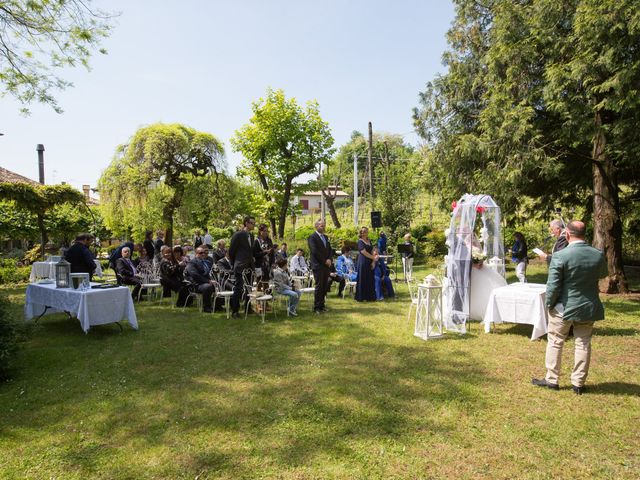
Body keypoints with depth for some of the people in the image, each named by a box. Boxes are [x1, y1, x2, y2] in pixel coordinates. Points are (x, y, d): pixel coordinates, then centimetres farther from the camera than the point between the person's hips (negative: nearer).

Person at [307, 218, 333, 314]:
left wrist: (329, 259, -2)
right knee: (319, 287, -6)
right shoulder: (312, 237, -6)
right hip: (318, 266, -7)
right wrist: (324, 261, -11)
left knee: (324, 287, 8)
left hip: (326, 265, 7)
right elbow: (315, 251, -15)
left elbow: (330, 250, 16)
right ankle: (316, 308, 1)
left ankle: (321, 305, 17)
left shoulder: (326, 237, 19)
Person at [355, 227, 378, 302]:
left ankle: (369, 297, 12)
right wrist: (374, 257, -8)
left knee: (370, 280, 6)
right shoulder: (360, 241, -7)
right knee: (362, 280, -3)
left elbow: (372, 251, 13)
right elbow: (364, 252, -14)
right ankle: (361, 297, 4)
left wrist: (374, 258, -5)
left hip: (369, 262, 7)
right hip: (363, 262, -7)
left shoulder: (369, 241, 16)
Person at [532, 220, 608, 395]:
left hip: (564, 308, -4)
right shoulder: (598, 255, -5)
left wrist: (549, 304, -3)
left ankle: (551, 379, 20)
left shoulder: (560, 256, -20)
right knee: (583, 344, 13)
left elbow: (553, 286, -17)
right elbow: (603, 274, 16)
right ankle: (578, 383, 21)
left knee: (555, 343, 11)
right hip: (589, 308, 4)